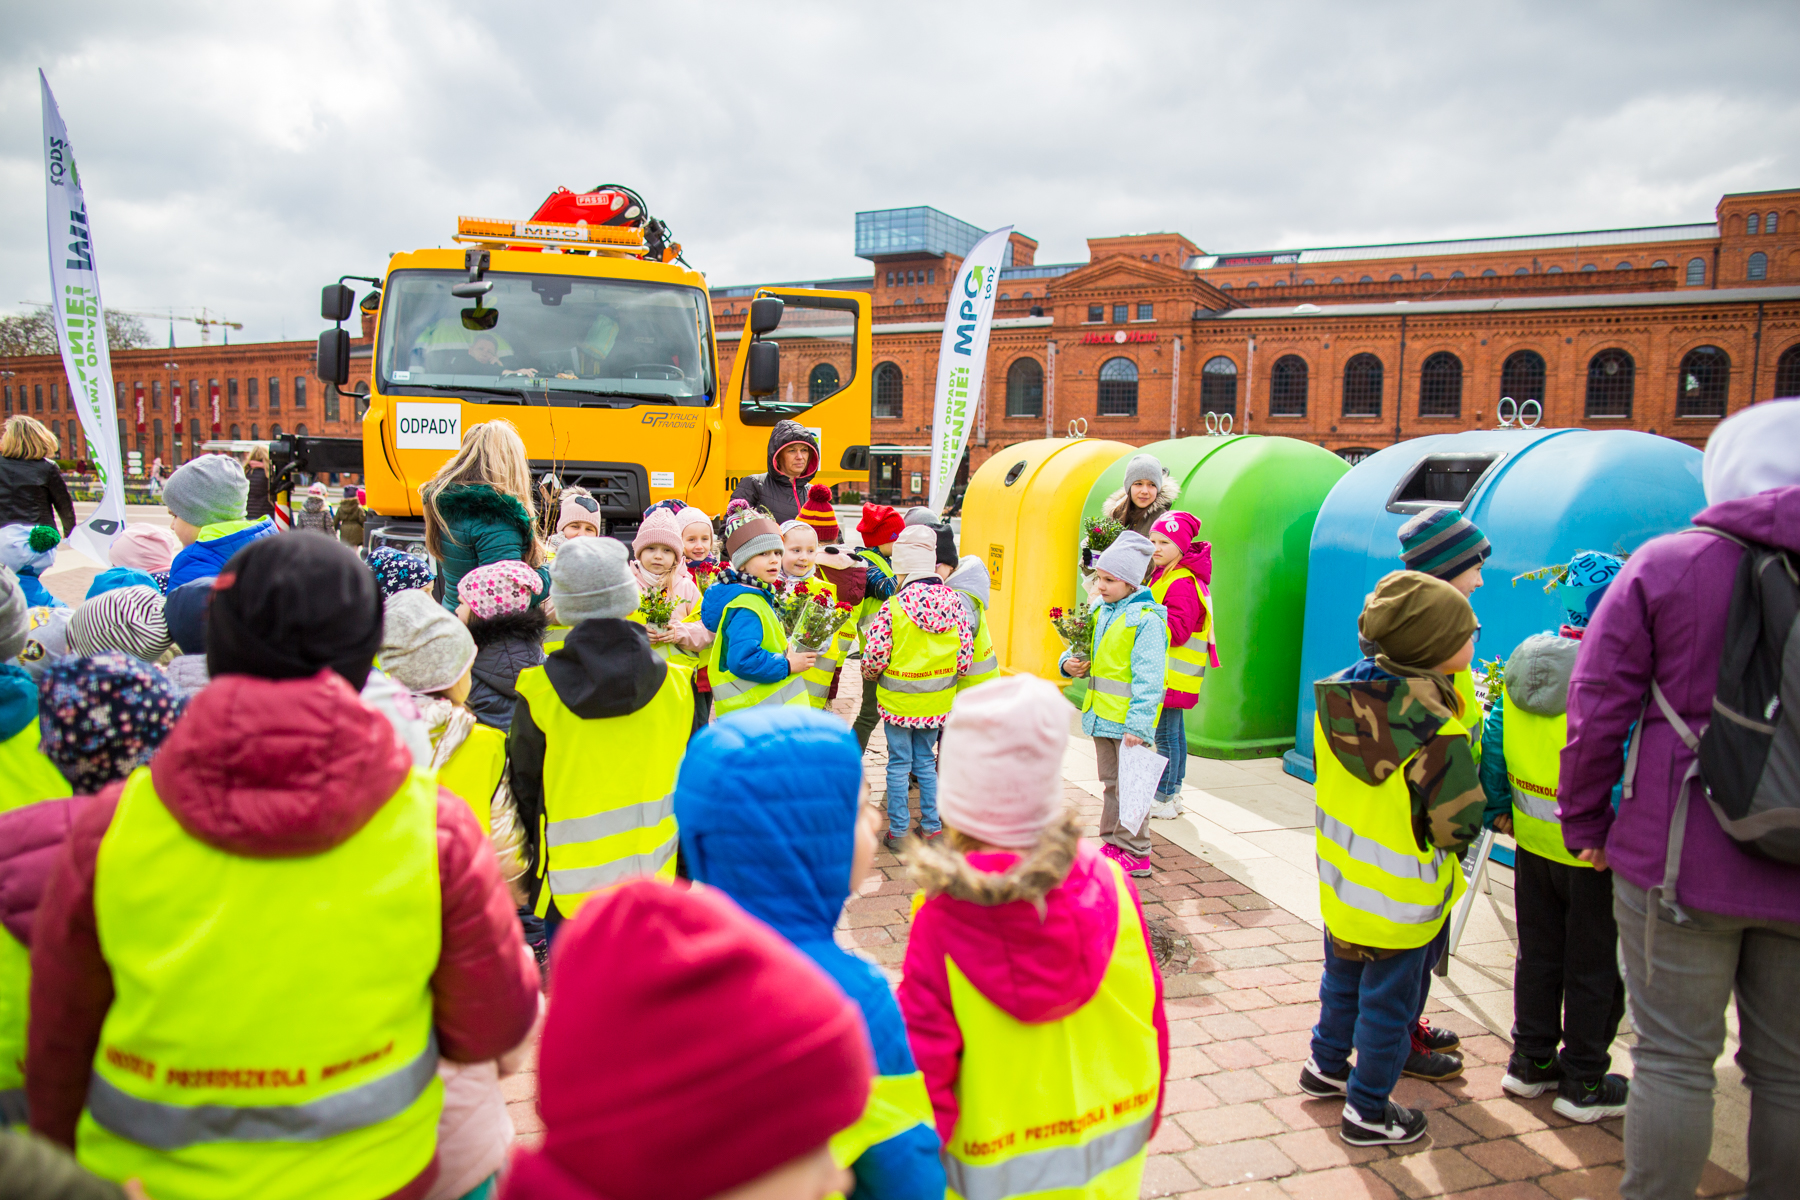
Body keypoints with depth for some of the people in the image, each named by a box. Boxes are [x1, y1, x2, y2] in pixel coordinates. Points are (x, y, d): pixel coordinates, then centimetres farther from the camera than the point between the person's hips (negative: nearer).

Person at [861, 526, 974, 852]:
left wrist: (870, 675, 7)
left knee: (899, 765, 9)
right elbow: (965, 656, -2)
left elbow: (874, 656, -16)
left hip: (898, 702, -4)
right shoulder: (955, 603, -6)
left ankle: (898, 831, 15)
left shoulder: (893, 608, -18)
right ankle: (931, 827, 24)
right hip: (937, 702, 4)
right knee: (926, 761, 19)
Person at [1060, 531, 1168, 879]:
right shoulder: (1101, 612, 8)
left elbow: (1147, 678, -19)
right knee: (1110, 782, 18)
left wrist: (1138, 723, -23)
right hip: (1102, 716, 8)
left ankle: (1135, 854, 10)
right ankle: (1113, 844, 29)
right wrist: (1069, 663, -3)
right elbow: (1084, 649, 21)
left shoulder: (1146, 620, -16)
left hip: (1129, 720, -8)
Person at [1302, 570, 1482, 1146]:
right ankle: (1368, 1111, 26)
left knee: (1343, 981, 26)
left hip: (1341, 881, 7)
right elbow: (1458, 824, -21)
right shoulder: (1437, 730, -28)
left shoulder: (1338, 695, -7)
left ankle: (1327, 1065, 45)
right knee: (1388, 1004, 11)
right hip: (1401, 899, -6)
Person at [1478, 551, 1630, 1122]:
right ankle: (1583, 1082, 23)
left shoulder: (1525, 660, 0)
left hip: (1533, 841, 6)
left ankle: (1530, 1060, 31)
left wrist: (1497, 808, 14)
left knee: (1538, 954, 19)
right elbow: (1621, 764, -24)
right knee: (1595, 967, 10)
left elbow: (1492, 741, 5)